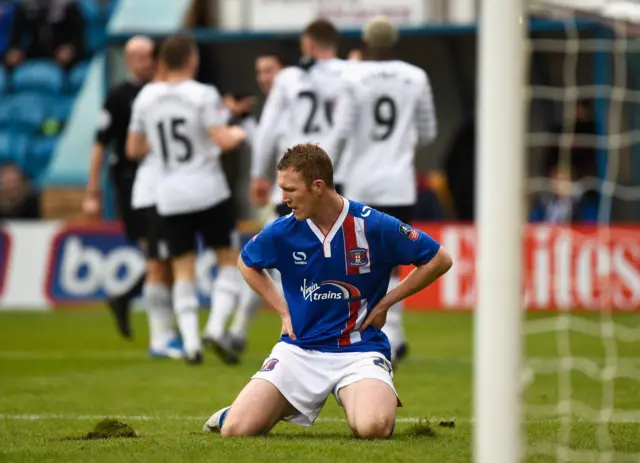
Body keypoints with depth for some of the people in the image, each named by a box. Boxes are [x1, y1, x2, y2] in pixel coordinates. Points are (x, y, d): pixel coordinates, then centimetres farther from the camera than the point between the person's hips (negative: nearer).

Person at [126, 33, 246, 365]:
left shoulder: (146, 97, 3)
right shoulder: (203, 95, -10)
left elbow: (133, 149, 9)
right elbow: (223, 140, -16)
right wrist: (238, 134, 5)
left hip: (170, 194, 3)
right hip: (208, 189, -3)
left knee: (183, 269, 7)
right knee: (228, 259, 8)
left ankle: (191, 340, -4)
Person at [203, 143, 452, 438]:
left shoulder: (374, 226, -11)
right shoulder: (281, 232, -3)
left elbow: (439, 260, -1)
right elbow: (247, 262, 20)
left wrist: (385, 303, -2)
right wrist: (283, 310, 10)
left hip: (359, 350, -2)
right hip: (298, 349, 2)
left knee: (372, 427, -31)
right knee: (236, 429, -15)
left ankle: (382, 399, 7)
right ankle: (281, 405, 21)